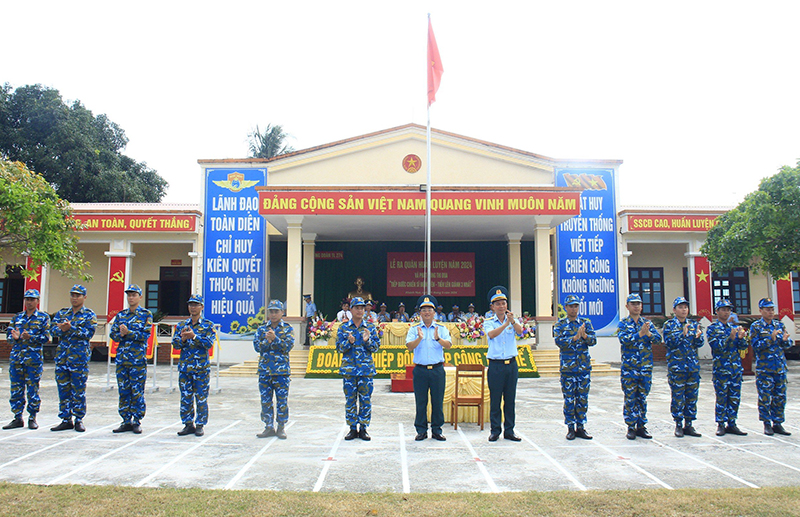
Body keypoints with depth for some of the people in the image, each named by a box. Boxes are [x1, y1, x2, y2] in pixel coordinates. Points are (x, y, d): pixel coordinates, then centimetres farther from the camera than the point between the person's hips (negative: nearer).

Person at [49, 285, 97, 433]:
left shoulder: (89, 315, 2)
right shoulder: (61, 313, 15)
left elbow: (89, 333, -12)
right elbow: (53, 330, 3)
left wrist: (71, 328, -22)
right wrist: (62, 329, -18)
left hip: (80, 357, -4)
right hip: (62, 356, 4)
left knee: (79, 389, 0)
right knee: (63, 388, 7)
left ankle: (79, 420, 10)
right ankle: (66, 419, 16)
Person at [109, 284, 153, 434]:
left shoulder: (146, 314, 0)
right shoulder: (120, 315, 14)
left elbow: (145, 334, -11)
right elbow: (113, 334, 8)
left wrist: (128, 333, -20)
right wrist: (121, 335, -13)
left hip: (138, 359, -4)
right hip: (122, 358, 5)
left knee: (137, 392, 0)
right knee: (123, 391, 8)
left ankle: (137, 422, 9)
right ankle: (126, 422, 16)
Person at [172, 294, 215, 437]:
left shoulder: (208, 325, 1)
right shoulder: (181, 325, 12)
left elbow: (209, 343, -11)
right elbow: (175, 344, 6)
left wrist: (194, 336, -22)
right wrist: (183, 339, -15)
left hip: (201, 368, -3)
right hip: (184, 366, 3)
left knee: (201, 398, 2)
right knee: (185, 398, 8)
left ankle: (200, 425, 13)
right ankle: (188, 424, 19)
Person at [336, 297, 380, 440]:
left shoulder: (371, 327, 6)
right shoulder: (343, 328, 6)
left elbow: (376, 347, 4)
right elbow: (339, 348, 2)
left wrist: (368, 340, -14)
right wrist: (349, 341, -16)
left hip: (366, 369, 0)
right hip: (349, 368, 0)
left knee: (366, 399, 2)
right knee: (350, 400, 4)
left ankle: (363, 428, 13)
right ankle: (353, 428, 14)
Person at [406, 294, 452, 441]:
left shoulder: (441, 328, 6)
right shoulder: (414, 329, 6)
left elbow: (448, 345, -8)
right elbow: (409, 346, -7)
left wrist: (438, 338, -27)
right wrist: (419, 338, -26)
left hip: (437, 369, 0)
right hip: (420, 369, 0)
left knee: (438, 401, 5)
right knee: (420, 401, 4)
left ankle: (436, 430, 17)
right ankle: (421, 430, 16)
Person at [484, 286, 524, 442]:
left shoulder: (512, 321, 7)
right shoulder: (488, 322, 2)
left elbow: (520, 330, -14)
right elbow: (491, 334, -19)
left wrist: (512, 321, -33)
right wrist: (505, 324, -31)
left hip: (511, 364, 2)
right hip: (496, 365, -2)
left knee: (510, 399, 7)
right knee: (495, 399, 1)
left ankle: (509, 431, 16)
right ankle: (495, 431, 11)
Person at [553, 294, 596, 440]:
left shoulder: (586, 322, 8)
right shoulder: (560, 324, 2)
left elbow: (593, 340, -1)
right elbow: (558, 341, -13)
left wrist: (585, 335, -21)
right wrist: (575, 337, -24)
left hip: (584, 367, 2)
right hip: (567, 367, -2)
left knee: (583, 398, 7)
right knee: (569, 398, 2)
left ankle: (580, 427, 17)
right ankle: (570, 427, 11)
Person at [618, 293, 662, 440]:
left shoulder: (648, 323, 10)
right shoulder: (623, 324, 1)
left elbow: (658, 338, -3)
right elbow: (623, 339, -16)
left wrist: (648, 333, -23)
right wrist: (640, 333, -25)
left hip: (646, 367, 3)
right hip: (629, 368, -3)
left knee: (642, 398, 9)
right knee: (630, 398, 1)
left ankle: (641, 426, 18)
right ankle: (631, 427, 9)